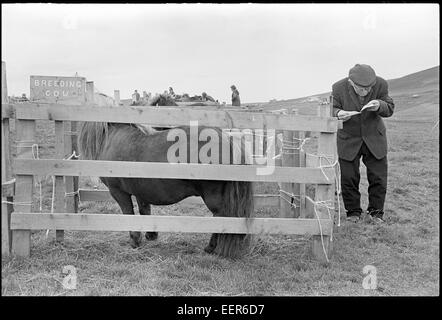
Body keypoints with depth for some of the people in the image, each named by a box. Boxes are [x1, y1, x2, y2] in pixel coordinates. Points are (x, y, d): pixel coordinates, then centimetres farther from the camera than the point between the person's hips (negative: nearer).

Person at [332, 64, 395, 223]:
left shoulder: (381, 85, -16)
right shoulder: (339, 88, -19)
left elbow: (390, 109, -8)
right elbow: (331, 108, -8)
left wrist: (380, 106, -31)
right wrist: (338, 113, -32)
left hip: (374, 138, 1)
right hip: (348, 140, -1)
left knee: (378, 177, 4)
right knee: (348, 178, 0)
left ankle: (375, 211, 22)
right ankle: (353, 211, 20)